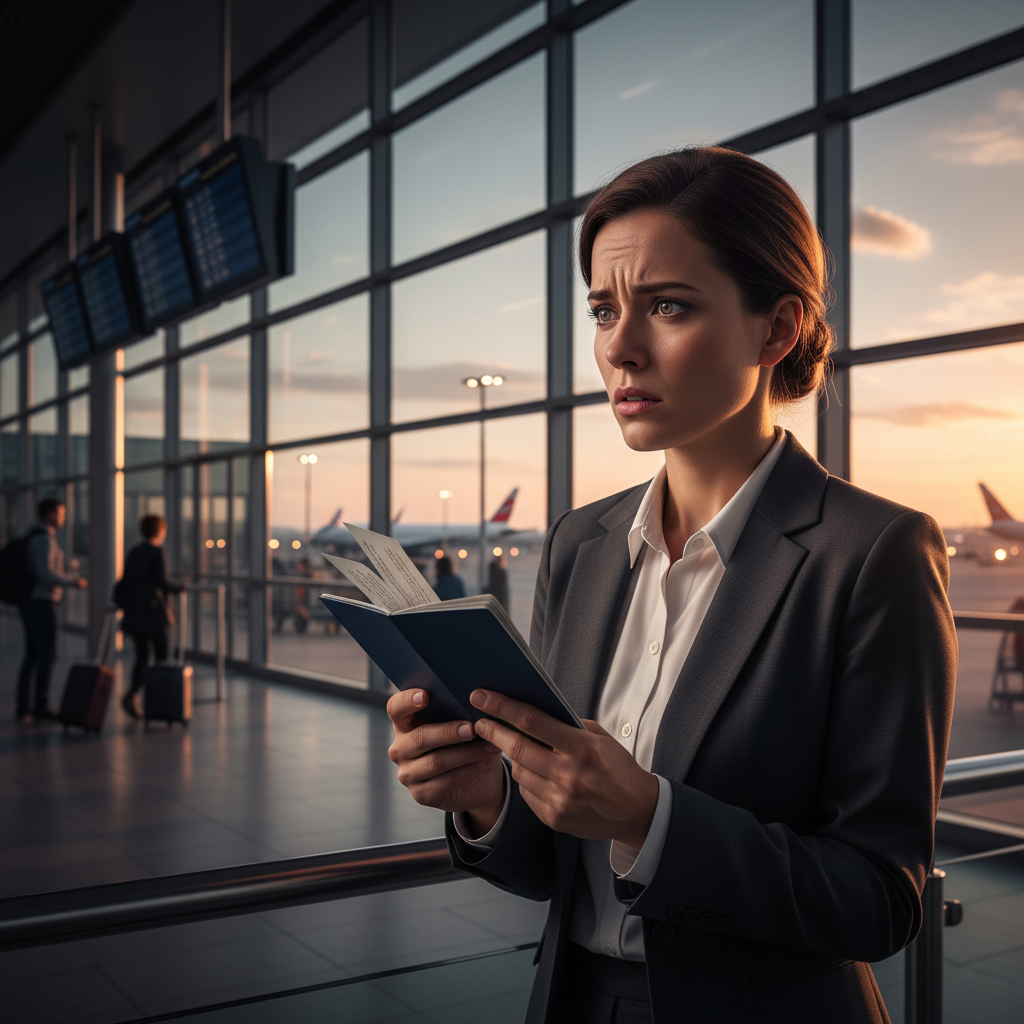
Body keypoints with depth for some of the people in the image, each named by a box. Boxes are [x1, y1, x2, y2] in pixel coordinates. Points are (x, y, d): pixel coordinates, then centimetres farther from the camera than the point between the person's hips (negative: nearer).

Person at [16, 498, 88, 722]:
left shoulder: (33, 538, 14)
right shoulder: (44, 539, -16)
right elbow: (46, 573, -23)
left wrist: (72, 577, 17)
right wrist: (74, 580, -12)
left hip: (30, 602, 10)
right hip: (42, 603, -10)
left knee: (32, 655, 12)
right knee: (47, 655, -2)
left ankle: (22, 706, 15)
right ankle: (41, 705, 2)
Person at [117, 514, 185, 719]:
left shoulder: (133, 553, 11)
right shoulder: (156, 552, -10)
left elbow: (123, 585, 12)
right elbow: (161, 582, -16)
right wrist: (180, 586, -1)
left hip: (133, 615, 7)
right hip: (153, 614, -7)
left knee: (141, 656, 10)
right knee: (161, 657, 2)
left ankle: (133, 697, -1)